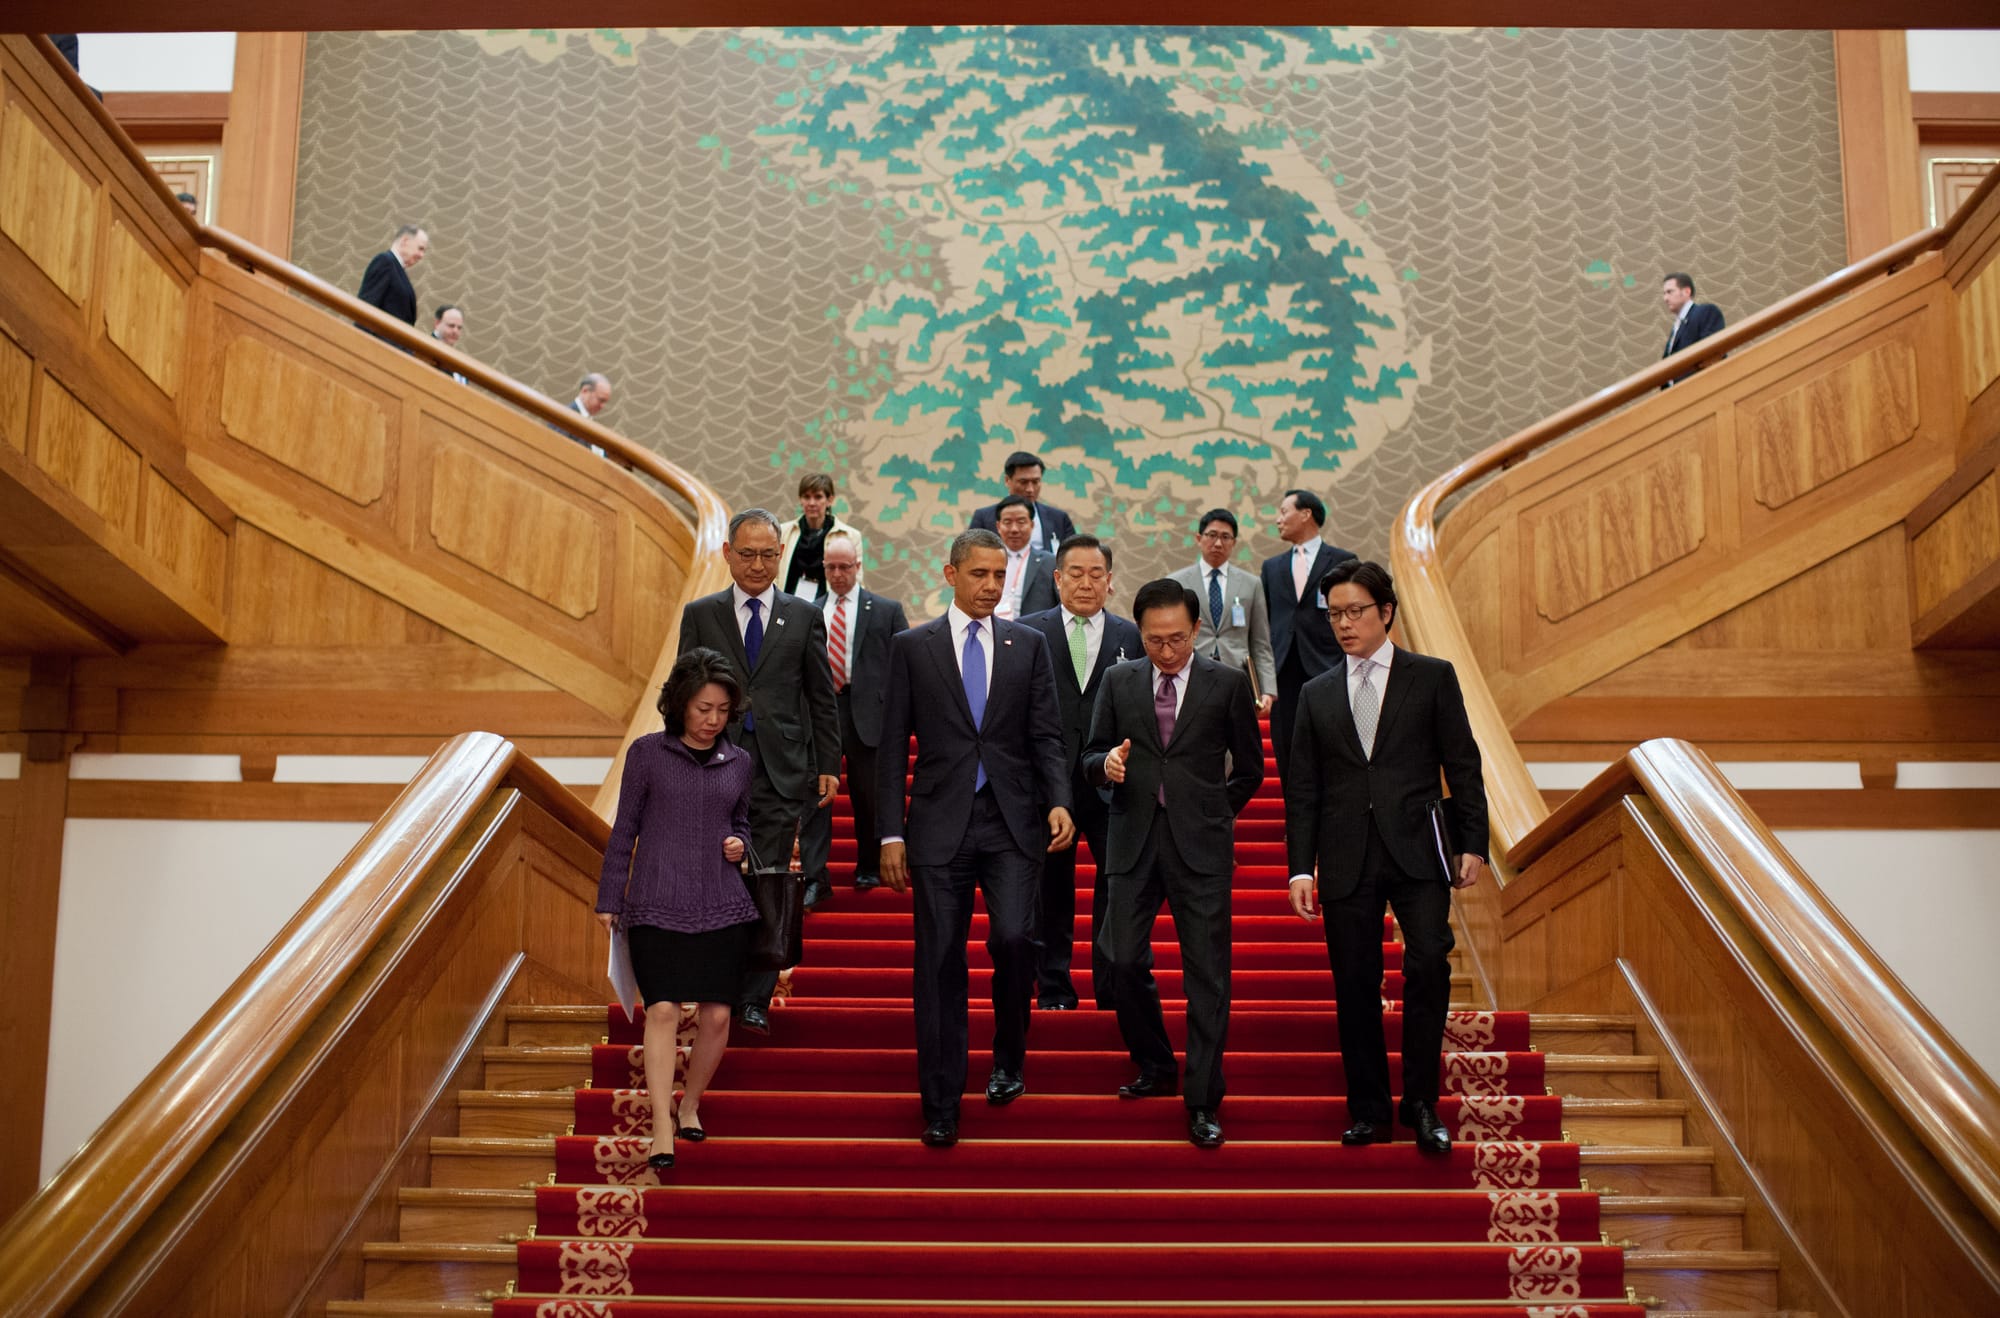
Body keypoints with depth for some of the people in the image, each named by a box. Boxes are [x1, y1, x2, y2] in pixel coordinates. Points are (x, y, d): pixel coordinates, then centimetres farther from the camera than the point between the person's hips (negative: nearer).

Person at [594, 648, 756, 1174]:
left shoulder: (739, 762, 10)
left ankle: (690, 1106, 23)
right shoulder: (648, 753, 1)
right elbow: (624, 830, 4)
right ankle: (662, 1131, -11)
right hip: (656, 905, -3)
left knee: (716, 1014, 0)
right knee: (663, 1010, -13)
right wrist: (609, 900, 3)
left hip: (722, 907, 3)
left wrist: (739, 844, 1)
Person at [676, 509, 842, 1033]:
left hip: (781, 770, 0)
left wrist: (828, 766, 4)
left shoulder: (804, 617, 9)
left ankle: (755, 999, 9)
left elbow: (823, 699, 10)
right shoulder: (700, 615, 9)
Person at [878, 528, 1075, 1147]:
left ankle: (1008, 1061, 13)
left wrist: (1058, 801, -10)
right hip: (941, 824, 0)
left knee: (1013, 937, -15)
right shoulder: (911, 647, 6)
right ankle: (941, 1106, 10)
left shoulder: (1029, 645, 9)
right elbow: (893, 747, 5)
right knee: (940, 962, 0)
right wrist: (892, 834, -1)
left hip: (1013, 823, 1)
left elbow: (1045, 736, 7)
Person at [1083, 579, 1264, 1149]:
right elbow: (1090, 758, 11)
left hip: (1200, 845, -2)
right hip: (1134, 840, 3)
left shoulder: (1229, 684, 3)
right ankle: (1155, 1067, 25)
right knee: (1124, 962, 1)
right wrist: (1107, 764, -10)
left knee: (1207, 972, -4)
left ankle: (1203, 1102, 3)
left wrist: (1212, 817, 7)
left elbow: (1249, 770, 11)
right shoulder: (1119, 681, 8)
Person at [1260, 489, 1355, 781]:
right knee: (1287, 756, 3)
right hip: (1283, 677, 4)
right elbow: (1265, 622, 16)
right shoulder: (1272, 566, 17)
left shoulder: (1342, 561, 5)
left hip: (1327, 672, -4)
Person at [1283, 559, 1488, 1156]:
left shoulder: (1432, 678, 7)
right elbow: (1302, 790, 11)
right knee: (1355, 987, 3)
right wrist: (1300, 867, 4)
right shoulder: (1317, 695, 13)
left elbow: (1462, 767, 5)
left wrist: (1472, 845, -2)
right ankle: (1369, 1111, 15)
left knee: (1428, 964, -16)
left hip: (1417, 851, -2)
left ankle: (1421, 1102, -1)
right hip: (1346, 860, 2)